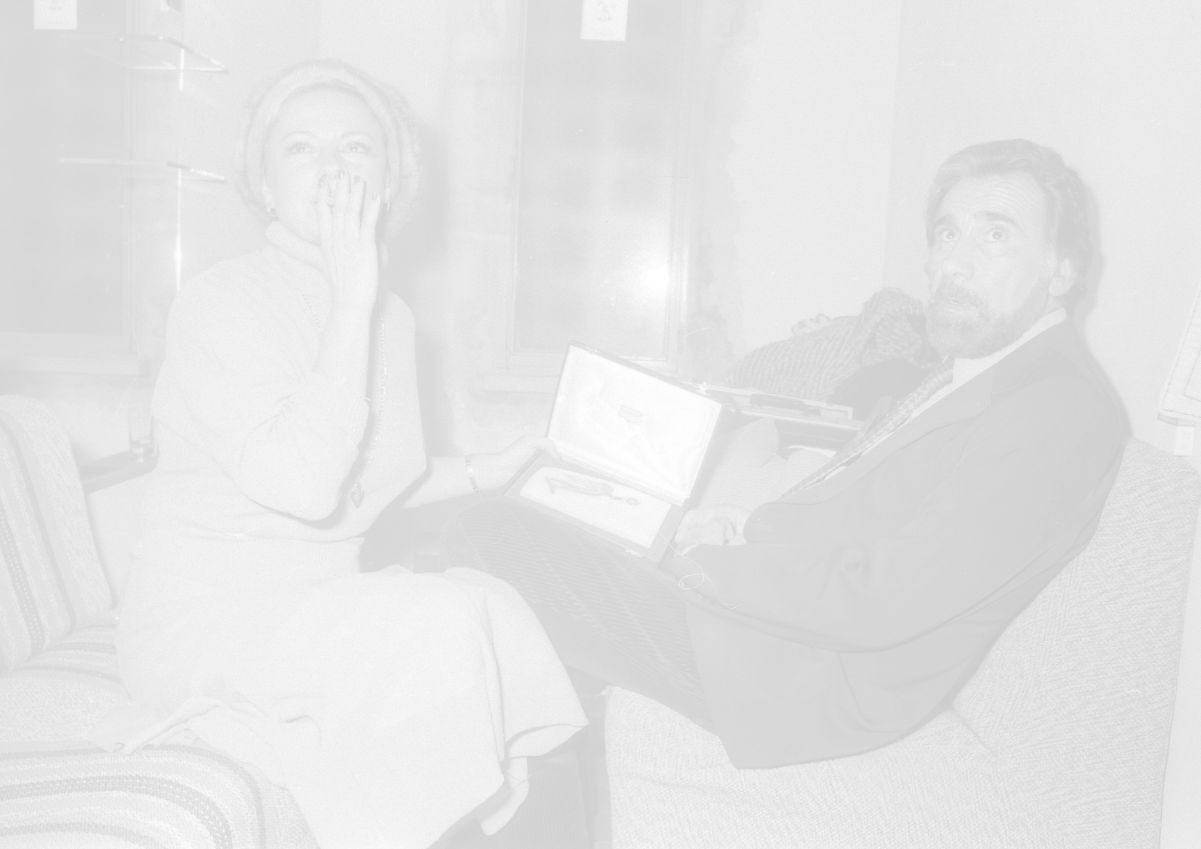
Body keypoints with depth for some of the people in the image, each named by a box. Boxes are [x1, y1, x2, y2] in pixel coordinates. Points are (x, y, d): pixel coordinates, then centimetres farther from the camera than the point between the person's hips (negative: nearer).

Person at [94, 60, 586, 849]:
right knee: (442, 622, -27)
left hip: (322, 607, 6)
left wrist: (481, 472, 5)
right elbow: (300, 483, -28)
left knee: (496, 605, -18)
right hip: (207, 614, -6)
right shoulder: (221, 302, -15)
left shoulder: (390, 314, 6)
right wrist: (350, 300, -25)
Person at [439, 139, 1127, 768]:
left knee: (490, 535, -11)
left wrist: (705, 566, -12)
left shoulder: (1065, 410, -16)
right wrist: (747, 526, -1)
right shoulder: (973, 373, 15)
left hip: (811, 680, -10)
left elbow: (879, 602, -23)